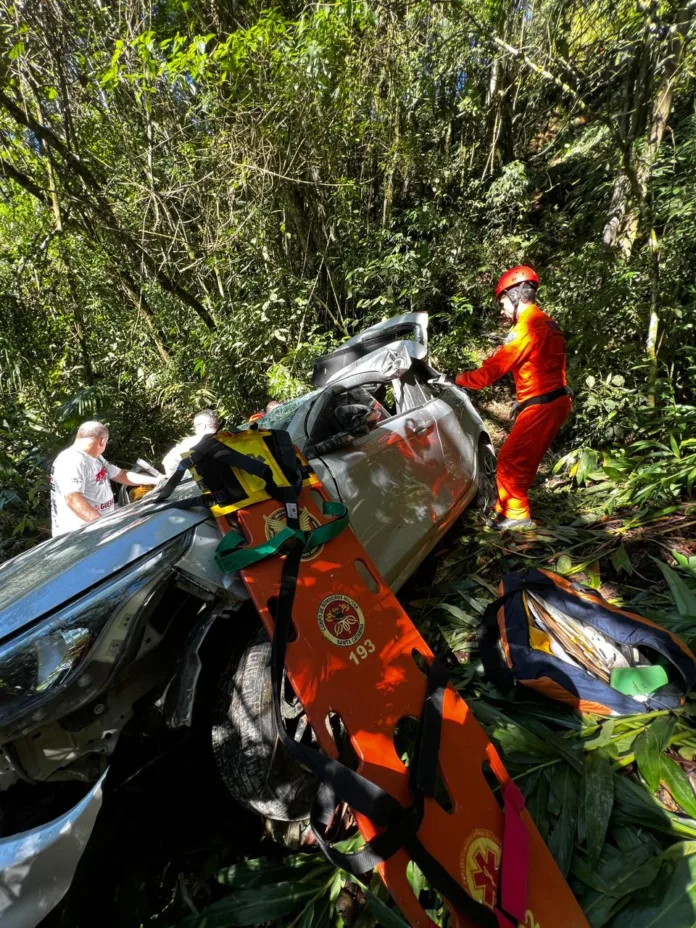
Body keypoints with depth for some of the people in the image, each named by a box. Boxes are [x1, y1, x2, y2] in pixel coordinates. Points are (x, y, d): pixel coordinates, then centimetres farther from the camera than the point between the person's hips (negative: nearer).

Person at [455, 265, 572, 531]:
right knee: (525, 461, 15)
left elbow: (495, 366, -16)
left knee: (510, 459, -3)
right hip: (554, 401, 10)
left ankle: (515, 515, 7)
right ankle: (508, 508, 25)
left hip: (541, 405, -10)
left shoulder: (528, 327, -15)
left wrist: (461, 379, -4)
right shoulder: (547, 324, 16)